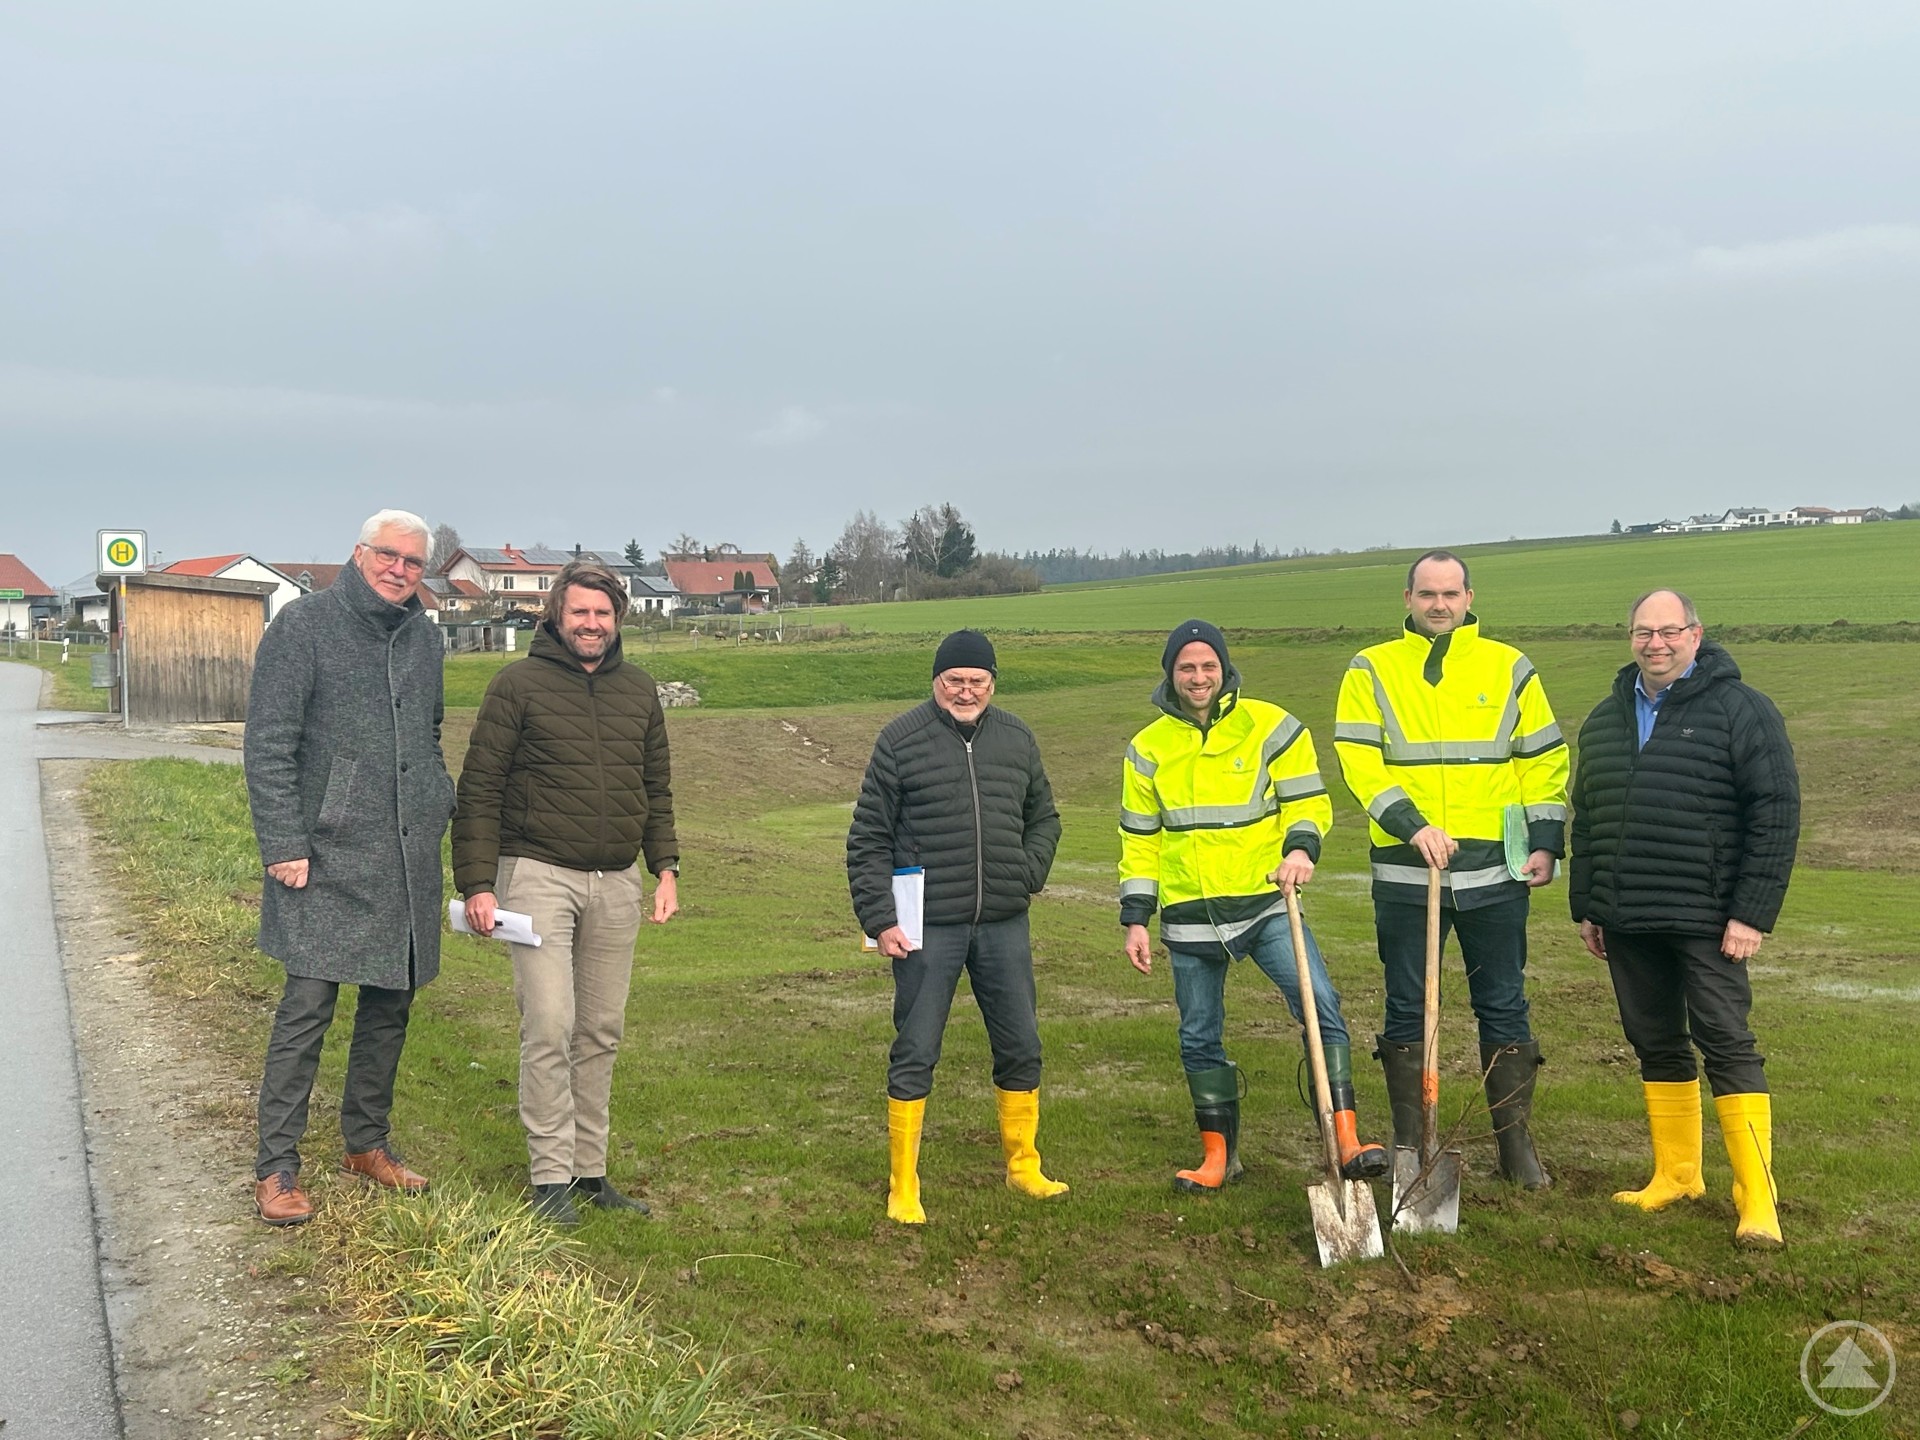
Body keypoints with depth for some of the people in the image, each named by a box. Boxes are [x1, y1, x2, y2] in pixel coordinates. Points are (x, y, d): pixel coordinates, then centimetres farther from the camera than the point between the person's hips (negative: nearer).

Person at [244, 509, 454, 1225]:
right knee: (307, 1006, -6)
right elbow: (268, 744, -9)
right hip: (328, 856, -6)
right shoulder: (304, 623, -6)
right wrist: (283, 844, -14)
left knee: (391, 1003, 12)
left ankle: (368, 1142, 26)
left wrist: (443, 806, 13)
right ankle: (276, 1168, 3)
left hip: (408, 859, 6)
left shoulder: (423, 633, 12)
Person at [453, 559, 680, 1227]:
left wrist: (665, 867, 10)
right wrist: (477, 884, -9)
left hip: (617, 883, 5)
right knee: (549, 1028, -8)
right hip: (539, 874, -5)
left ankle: (590, 1169, 18)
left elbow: (657, 788, 19)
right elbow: (478, 790, -4)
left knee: (602, 1032, 9)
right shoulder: (519, 684, -3)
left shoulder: (639, 689, 12)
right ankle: (550, 1176, 1)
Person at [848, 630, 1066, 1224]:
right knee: (915, 1056, 2)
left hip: (1004, 926, 4)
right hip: (927, 929, -4)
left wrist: (1027, 875, 4)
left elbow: (1043, 818, 21)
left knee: (1021, 1049, 12)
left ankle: (1023, 1165, 31)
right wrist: (880, 919, -8)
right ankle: (903, 1187, 14)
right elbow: (868, 840, -2)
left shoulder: (1017, 738, 8)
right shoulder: (901, 740, -4)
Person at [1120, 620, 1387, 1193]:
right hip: (1189, 917, 3)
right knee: (1199, 1038, 9)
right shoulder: (1148, 748, 7)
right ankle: (1219, 1156, 24)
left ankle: (1346, 1142, -14)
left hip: (1266, 900, -3)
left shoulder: (1268, 726, -1)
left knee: (1321, 1007, -18)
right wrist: (1136, 919, 7)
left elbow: (1309, 801, 1)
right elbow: (1139, 839, 12)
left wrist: (1301, 847, -20)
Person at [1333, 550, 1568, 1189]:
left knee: (1504, 1008, 8)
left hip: (1495, 871, 1)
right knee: (1407, 1009, 7)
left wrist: (1545, 842, 1)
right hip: (1405, 871, -1)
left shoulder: (1508, 668, 8)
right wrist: (1412, 825, -18)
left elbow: (1544, 758, 10)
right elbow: (1357, 758, -7)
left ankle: (1516, 1144, 18)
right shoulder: (1371, 670, 3)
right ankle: (1407, 1146, 17)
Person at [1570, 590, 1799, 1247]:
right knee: (1657, 1047, 13)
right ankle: (1676, 1176, 24)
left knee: (1727, 1046, -4)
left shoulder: (1739, 710, -6)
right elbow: (1585, 818, 18)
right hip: (1627, 924, 6)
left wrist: (1752, 913, -13)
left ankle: (1756, 1198, 1)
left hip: (1706, 922, -6)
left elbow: (1776, 815, -9)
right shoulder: (1605, 719, 13)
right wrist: (1586, 907, 15)